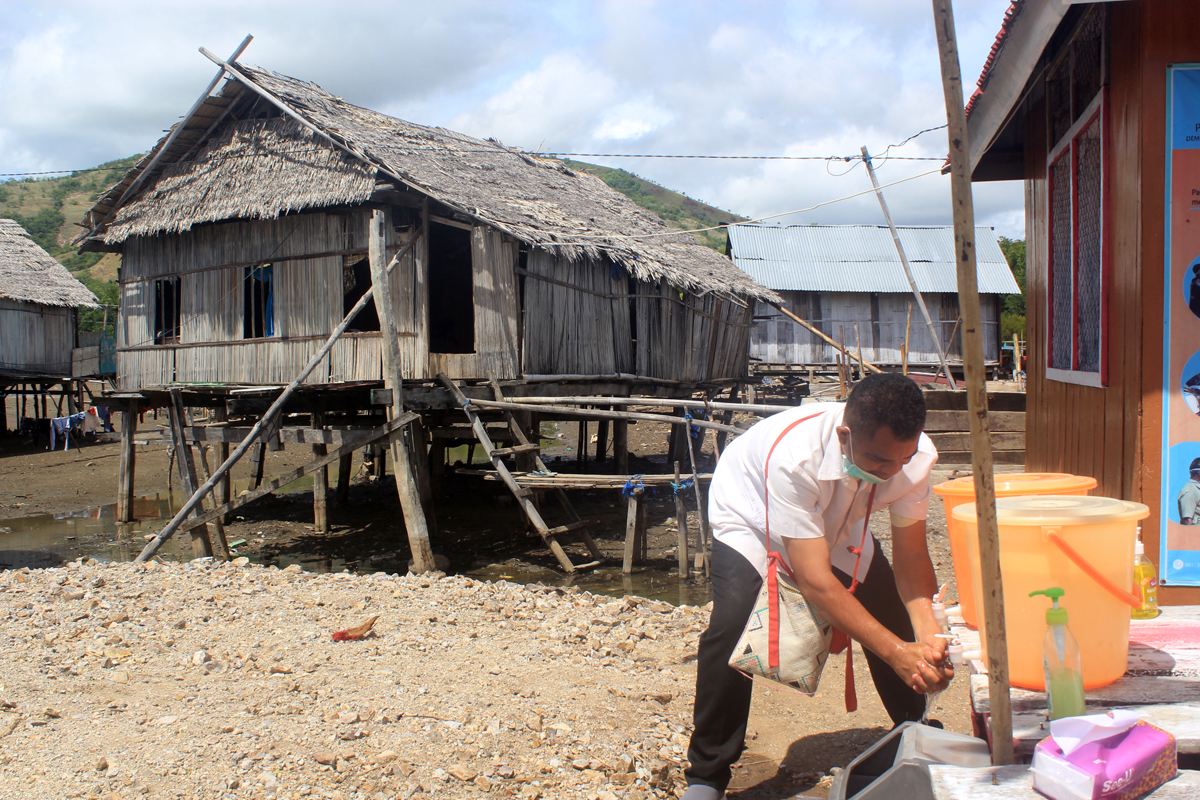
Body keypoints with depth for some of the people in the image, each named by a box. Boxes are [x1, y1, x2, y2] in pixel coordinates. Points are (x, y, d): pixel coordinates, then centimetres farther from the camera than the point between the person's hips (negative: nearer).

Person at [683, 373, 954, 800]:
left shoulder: (916, 455, -28)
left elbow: (910, 553, -20)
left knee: (899, 621, -6)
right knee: (732, 624, -26)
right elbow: (815, 580, -42)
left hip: (835, 522, 5)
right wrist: (896, 652, -43)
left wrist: (927, 634, -36)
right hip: (750, 516, -5)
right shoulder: (793, 455, -44)